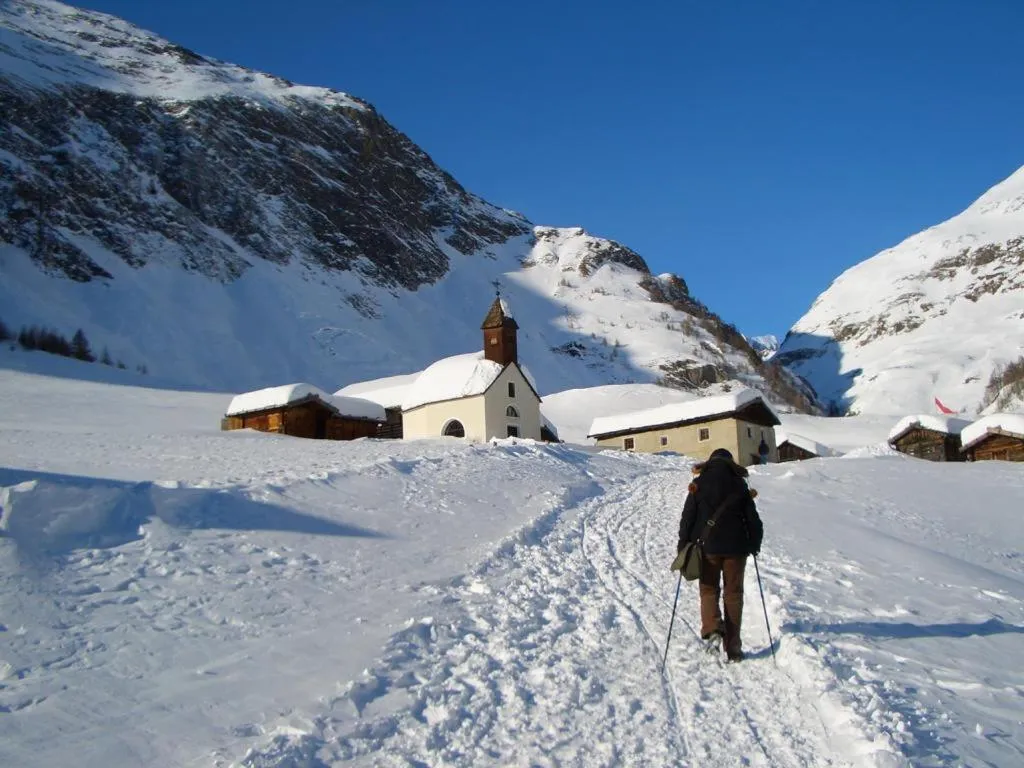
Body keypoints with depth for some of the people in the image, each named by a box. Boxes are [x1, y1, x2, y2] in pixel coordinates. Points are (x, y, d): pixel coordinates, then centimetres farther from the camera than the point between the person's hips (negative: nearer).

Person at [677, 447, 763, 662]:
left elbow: (688, 516, -1)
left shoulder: (699, 484, 2)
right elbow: (752, 517, 6)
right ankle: (733, 648, 6)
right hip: (736, 547, 1)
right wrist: (755, 544, 17)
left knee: (709, 590, 9)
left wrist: (684, 544, 7)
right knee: (733, 594, 7)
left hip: (708, 546, -1)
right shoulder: (739, 484, 5)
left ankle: (712, 630, -19)